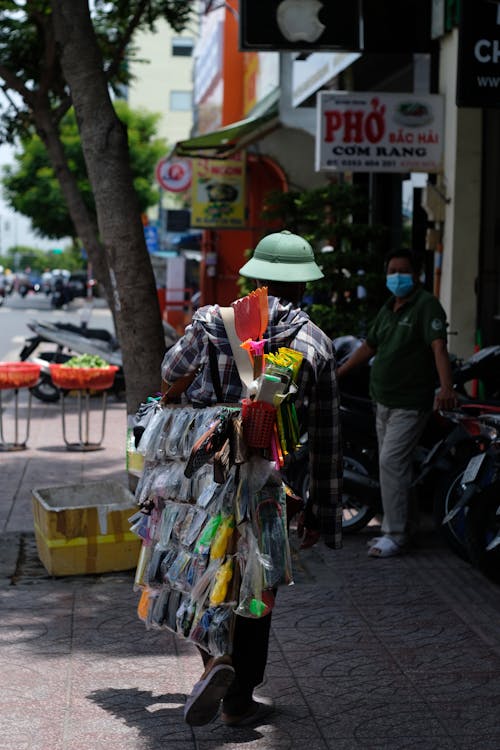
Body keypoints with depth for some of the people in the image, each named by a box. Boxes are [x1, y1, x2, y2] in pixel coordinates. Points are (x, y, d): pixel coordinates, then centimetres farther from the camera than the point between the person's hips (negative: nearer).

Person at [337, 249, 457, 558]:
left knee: (391, 463, -13)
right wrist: (337, 373, 28)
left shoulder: (426, 305, -12)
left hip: (410, 404, -8)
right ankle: (399, 529, 21)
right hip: (384, 402, 8)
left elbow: (439, 347, -25)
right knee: (395, 465, 13)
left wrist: (446, 387, -39)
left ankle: (395, 535, -6)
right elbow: (369, 346, 25)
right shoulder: (388, 310, 14)